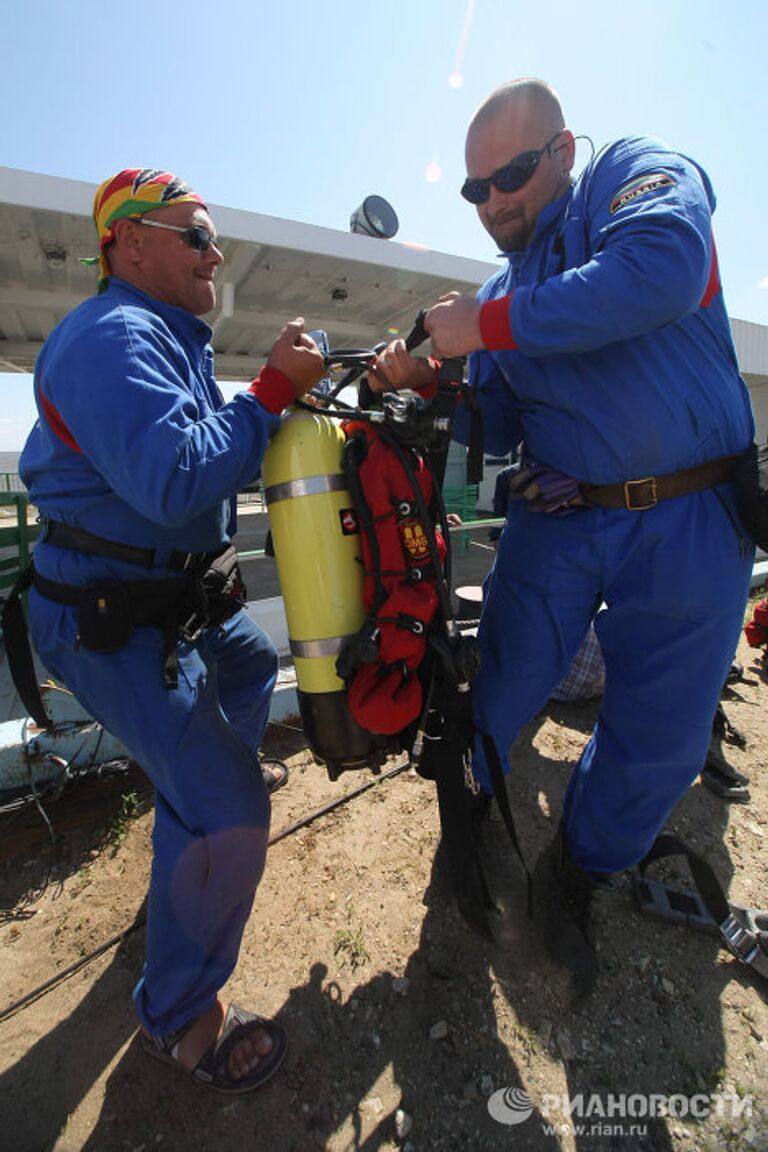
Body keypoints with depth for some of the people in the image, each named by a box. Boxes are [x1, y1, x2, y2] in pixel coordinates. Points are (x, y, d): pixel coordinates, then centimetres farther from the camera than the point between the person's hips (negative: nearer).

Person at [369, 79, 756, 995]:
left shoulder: (641, 172, 2)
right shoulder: (502, 288, 14)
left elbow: (662, 269, -23)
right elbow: (497, 429, 11)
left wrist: (489, 326, -19)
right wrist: (430, 385, -5)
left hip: (690, 524, -2)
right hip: (557, 524, 3)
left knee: (659, 739, 7)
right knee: (498, 694, 5)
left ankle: (576, 878, 36)